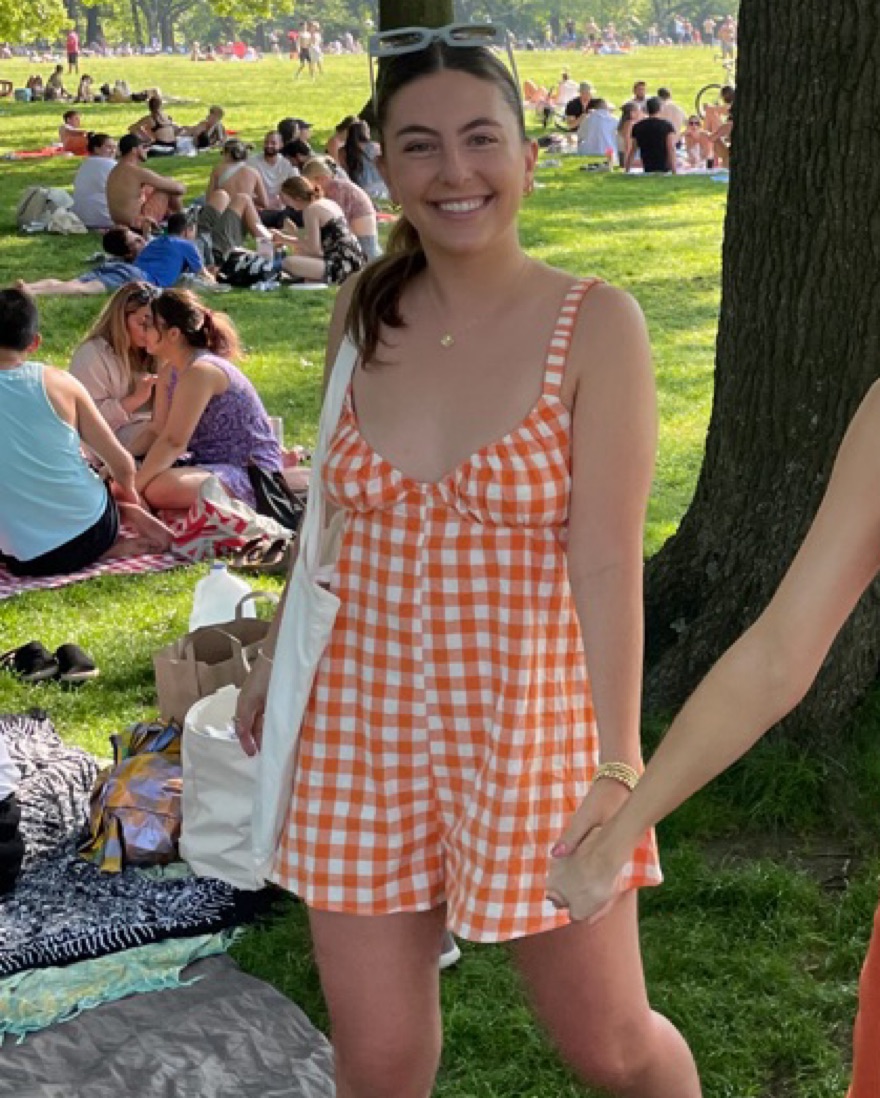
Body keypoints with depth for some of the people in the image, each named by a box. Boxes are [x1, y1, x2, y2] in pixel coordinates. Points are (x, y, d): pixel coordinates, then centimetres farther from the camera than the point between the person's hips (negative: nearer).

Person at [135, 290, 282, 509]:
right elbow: (158, 432, 4)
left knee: (161, 489, -33)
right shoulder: (169, 372, 10)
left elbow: (173, 442, -25)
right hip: (213, 464, 10)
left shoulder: (200, 372, -19)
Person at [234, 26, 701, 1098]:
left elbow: (608, 558, -16)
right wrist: (277, 652, 18)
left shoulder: (594, 324, -11)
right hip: (363, 725, 3)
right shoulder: (367, 313, 2)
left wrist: (618, 768, -20)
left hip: (532, 729, -3)